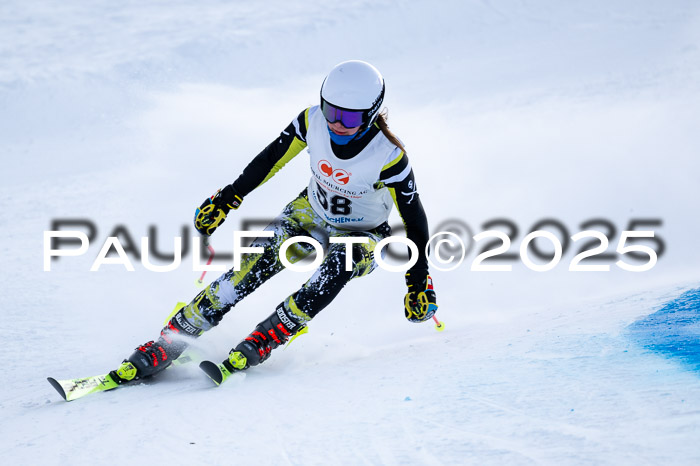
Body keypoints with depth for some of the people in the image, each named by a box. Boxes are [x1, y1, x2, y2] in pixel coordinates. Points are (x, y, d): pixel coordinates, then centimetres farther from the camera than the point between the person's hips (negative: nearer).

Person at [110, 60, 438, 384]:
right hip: (310, 215, 3)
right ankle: (170, 340, -20)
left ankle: (268, 337, -31)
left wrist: (419, 283, -20)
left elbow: (414, 219, -19)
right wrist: (228, 198, 3)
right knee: (259, 261, -22)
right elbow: (271, 159, -3)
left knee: (344, 259, -38)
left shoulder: (388, 158, -29)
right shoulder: (313, 121, -20)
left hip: (362, 237, -3)